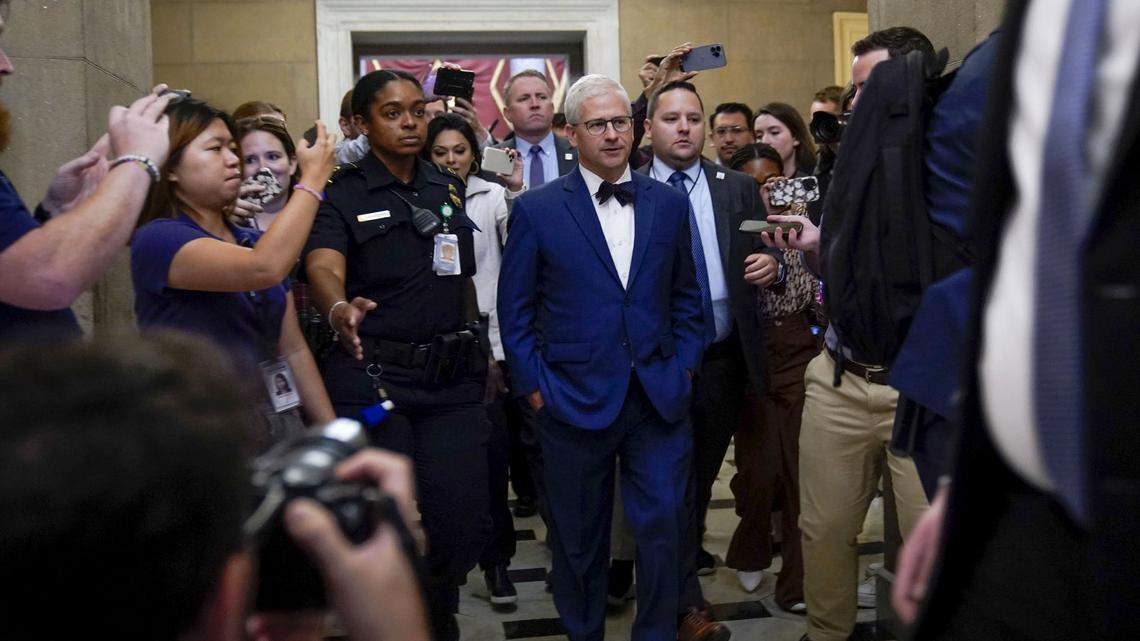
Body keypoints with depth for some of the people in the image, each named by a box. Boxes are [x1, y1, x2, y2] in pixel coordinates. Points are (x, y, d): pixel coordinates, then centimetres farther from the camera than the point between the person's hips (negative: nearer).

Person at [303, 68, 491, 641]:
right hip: (372, 377, -3)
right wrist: (340, 309, -42)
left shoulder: (449, 189, 12)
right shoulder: (342, 195, -2)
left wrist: (476, 350, 9)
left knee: (465, 524, 0)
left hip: (452, 378, 4)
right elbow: (322, 267, -21)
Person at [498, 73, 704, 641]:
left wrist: (684, 366, 4)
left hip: (660, 397, 2)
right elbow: (514, 309, 0)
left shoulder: (669, 203, 7)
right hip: (575, 399, -2)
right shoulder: (536, 209, -2)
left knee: (664, 527, 2)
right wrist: (534, 387, -5)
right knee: (579, 538, 12)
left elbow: (685, 295, 13)